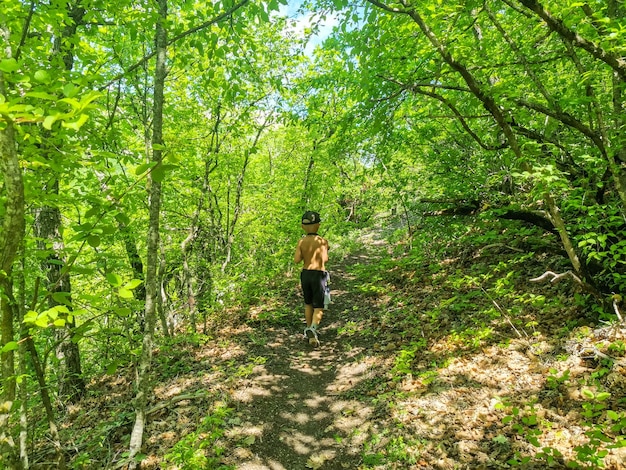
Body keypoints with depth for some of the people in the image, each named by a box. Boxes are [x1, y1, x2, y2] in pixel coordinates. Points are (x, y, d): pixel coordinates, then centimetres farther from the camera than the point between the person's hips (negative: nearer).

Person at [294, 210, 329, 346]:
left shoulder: (301, 242, -2)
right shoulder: (322, 241, -8)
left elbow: (296, 260, -10)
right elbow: (324, 260, -12)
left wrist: (304, 254, 9)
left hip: (305, 274, 4)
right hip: (319, 274, -3)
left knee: (308, 303, 22)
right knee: (318, 307, 2)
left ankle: (309, 329, 32)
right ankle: (312, 329, -21)